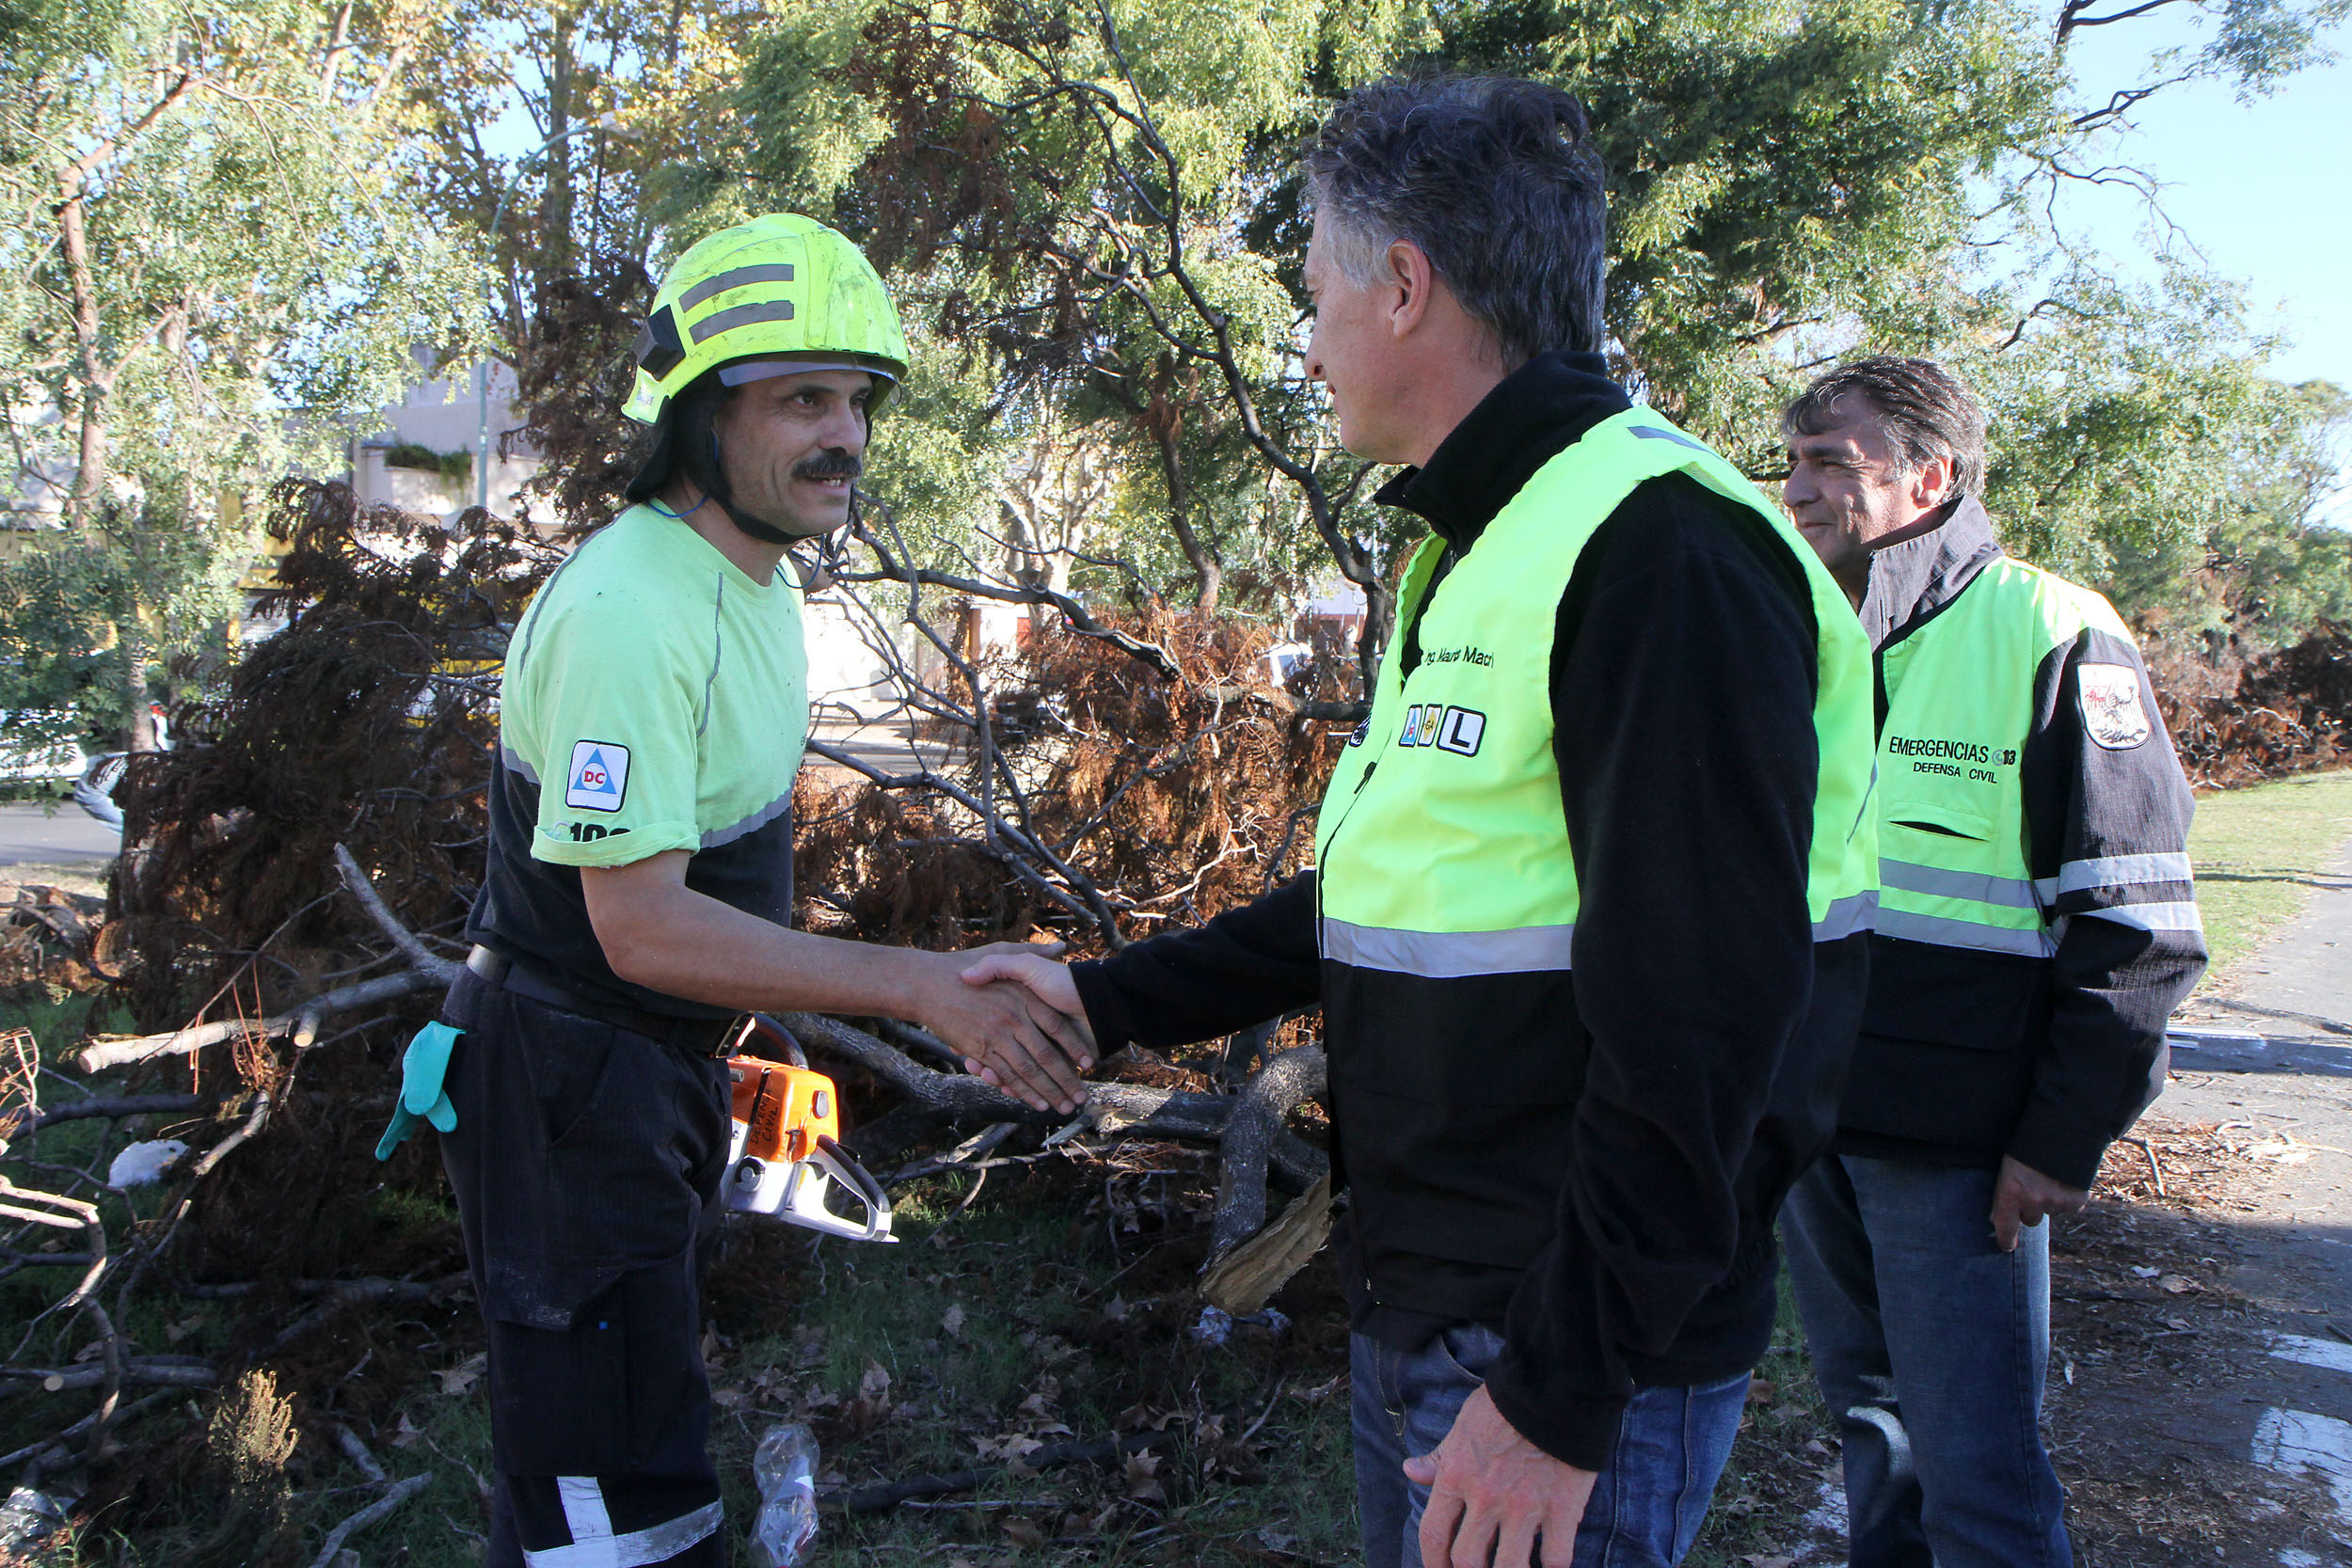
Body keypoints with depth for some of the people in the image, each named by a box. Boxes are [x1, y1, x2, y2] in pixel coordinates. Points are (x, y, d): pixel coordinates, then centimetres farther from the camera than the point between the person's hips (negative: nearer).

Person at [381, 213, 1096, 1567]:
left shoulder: (759, 578, 6)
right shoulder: (630, 609, -27)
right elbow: (640, 924, -30)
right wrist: (921, 987, -31)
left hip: (671, 1065, 10)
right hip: (575, 1084, -10)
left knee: (636, 1429, 25)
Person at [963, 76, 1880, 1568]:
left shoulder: (1666, 549, -19)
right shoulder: (1471, 557, 13)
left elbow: (1699, 1020, -24)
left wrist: (1563, 1394, -21)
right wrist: (1111, 997, 18)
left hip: (1578, 1351, -9)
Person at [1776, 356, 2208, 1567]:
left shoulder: (2046, 635, -10)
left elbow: (2136, 921, -12)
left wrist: (2067, 1139, -14)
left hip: (1957, 1148, -6)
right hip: (1812, 1126, 7)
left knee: (1972, 1470, -1)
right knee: (1867, 1421, 19)